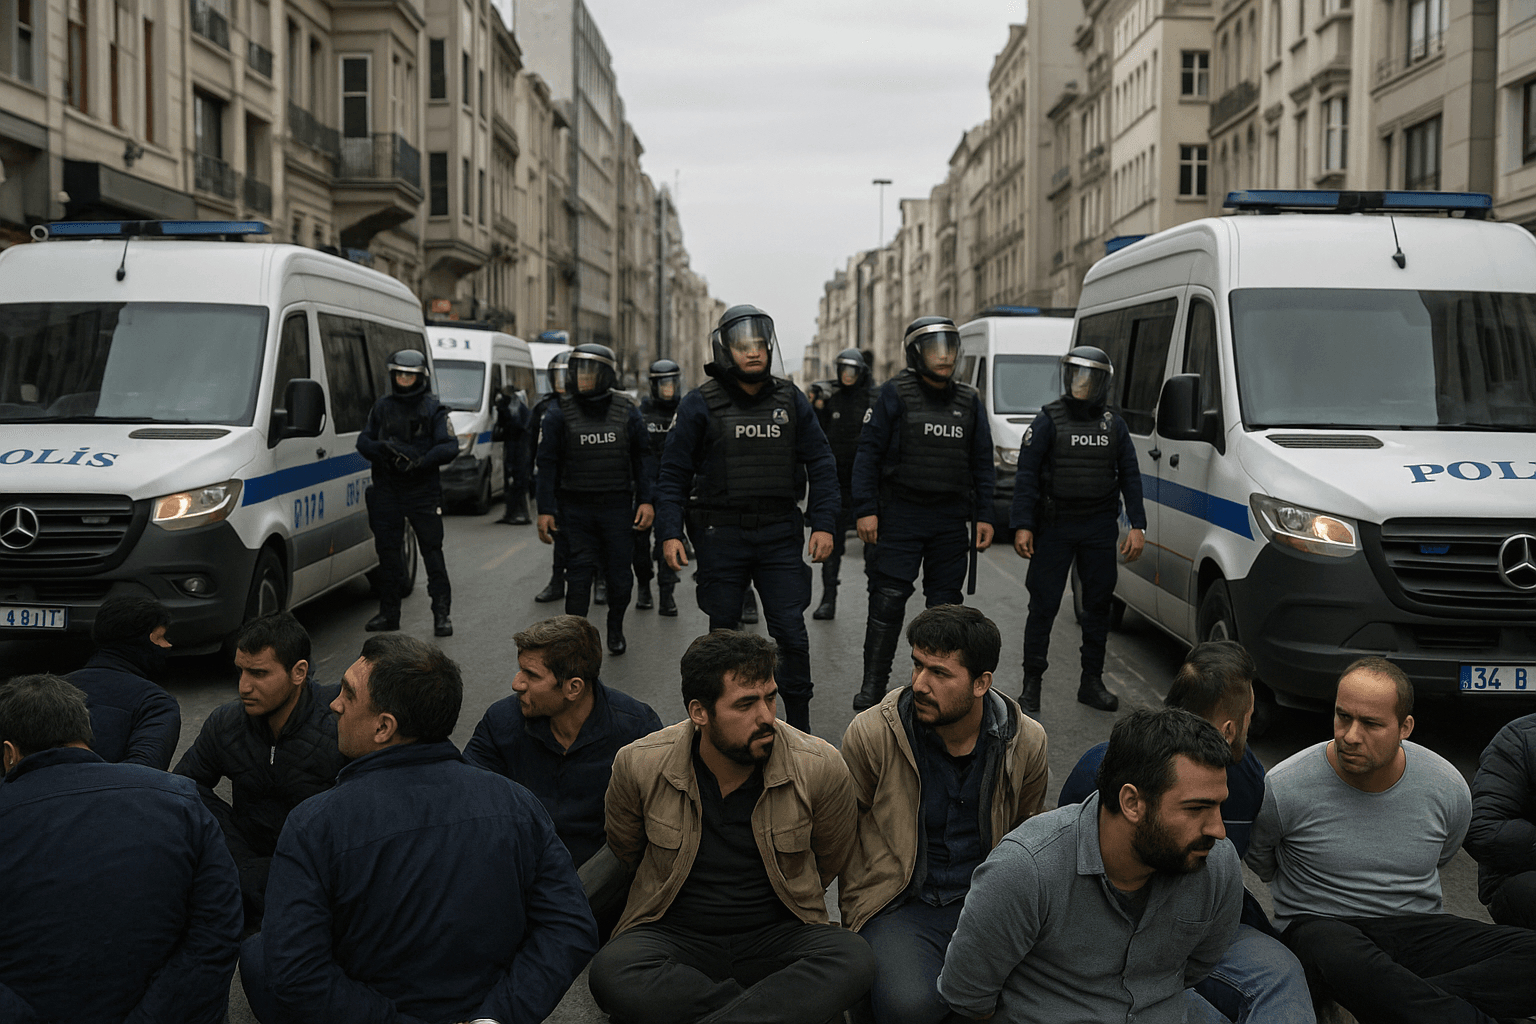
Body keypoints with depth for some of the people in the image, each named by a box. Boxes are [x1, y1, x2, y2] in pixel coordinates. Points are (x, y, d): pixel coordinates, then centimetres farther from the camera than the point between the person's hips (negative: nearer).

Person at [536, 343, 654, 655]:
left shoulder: (627, 411, 3)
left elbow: (642, 458, 7)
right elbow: (547, 464, -1)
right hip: (575, 509, -1)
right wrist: (545, 510, -6)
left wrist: (646, 500, -2)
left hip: (618, 508, 1)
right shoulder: (559, 413, -1)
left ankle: (615, 628, 31)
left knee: (620, 576, 6)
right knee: (578, 576, -3)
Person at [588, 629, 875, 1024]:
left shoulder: (822, 768, -11)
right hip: (673, 936, 0)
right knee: (612, 973, -33)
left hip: (778, 936, 0)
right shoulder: (638, 765, -10)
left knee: (853, 961, -32)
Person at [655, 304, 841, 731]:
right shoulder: (700, 403, -2)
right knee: (724, 633, 10)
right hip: (721, 535, -1)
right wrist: (669, 532, -10)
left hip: (780, 534, 1)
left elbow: (821, 464, 8)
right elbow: (674, 473, -1)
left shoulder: (790, 400, 5)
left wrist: (823, 524, -2)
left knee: (791, 634, -2)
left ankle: (799, 727, 10)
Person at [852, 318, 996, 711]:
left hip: (951, 521, 4)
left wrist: (984, 516, 8)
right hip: (901, 516, -4)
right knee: (888, 601, -6)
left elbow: (982, 463, 15)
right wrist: (865, 510, -11)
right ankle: (872, 686, 3)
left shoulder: (969, 401, 11)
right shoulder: (895, 394, -2)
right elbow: (869, 453, -4)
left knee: (945, 604, 8)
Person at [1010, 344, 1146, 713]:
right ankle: (1031, 685, 5)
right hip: (1055, 527, -3)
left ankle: (1092, 682, 20)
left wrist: (1137, 526, 2)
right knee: (1043, 606, -3)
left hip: (1100, 529, 4)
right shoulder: (1048, 421, -3)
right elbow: (1026, 475, -6)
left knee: (1099, 604, 8)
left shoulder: (1114, 425, 8)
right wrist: (1022, 526, -13)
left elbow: (1129, 476, 10)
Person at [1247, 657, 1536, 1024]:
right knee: (1344, 957, -44)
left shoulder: (1449, 789, -3)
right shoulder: (1284, 788, -13)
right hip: (1322, 926, -4)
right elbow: (1256, 858, 8)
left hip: (1420, 926, 4)